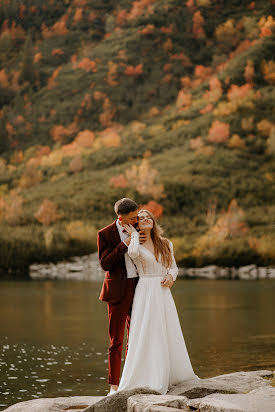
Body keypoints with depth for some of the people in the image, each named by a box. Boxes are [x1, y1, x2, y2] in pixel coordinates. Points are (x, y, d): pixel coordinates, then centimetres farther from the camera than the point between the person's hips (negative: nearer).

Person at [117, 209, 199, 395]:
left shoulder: (166, 244, 11)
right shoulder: (135, 244, -1)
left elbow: (174, 267, 16)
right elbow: (133, 253, -25)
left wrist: (171, 276, -6)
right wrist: (134, 233, -10)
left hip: (163, 293, 4)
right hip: (145, 293, -4)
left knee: (169, 334, 8)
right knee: (145, 335, -6)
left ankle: (174, 374, 20)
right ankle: (145, 379, -2)